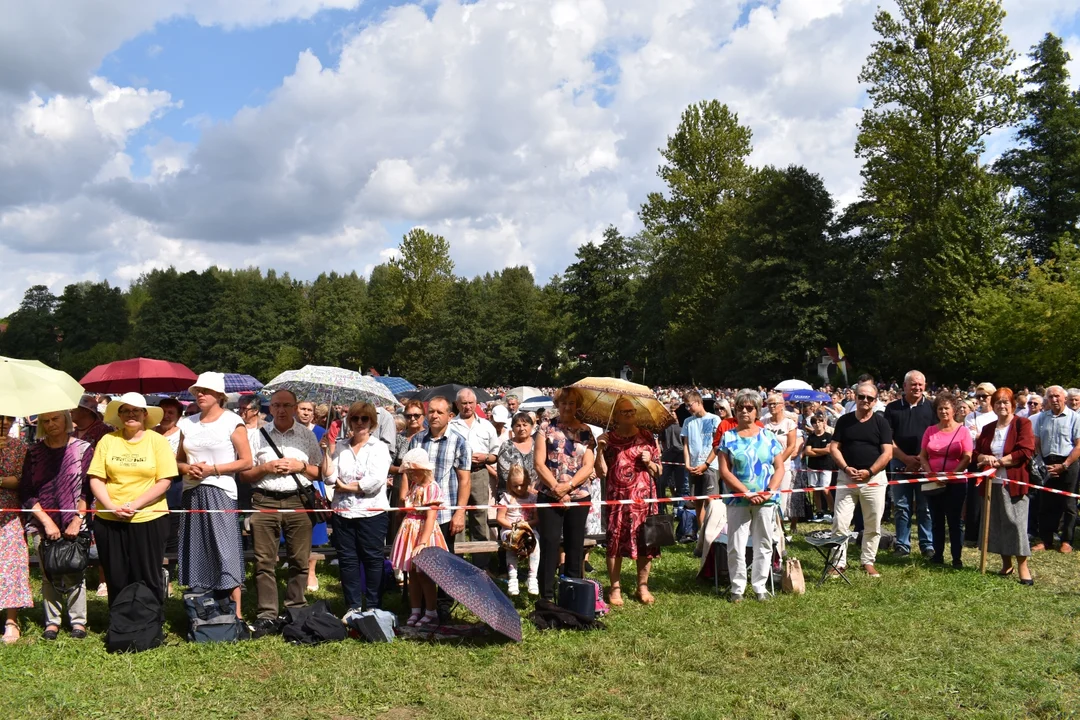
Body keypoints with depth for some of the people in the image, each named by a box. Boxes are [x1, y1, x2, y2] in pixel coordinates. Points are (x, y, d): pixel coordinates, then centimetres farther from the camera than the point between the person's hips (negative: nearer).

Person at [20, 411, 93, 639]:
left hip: (74, 524, -2)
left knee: (74, 573, 0)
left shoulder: (83, 449, 0)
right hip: (43, 524, 2)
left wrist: (77, 521, -10)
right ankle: (52, 622, 17)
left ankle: (78, 621, 11)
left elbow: (88, 489, -3)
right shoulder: (34, 452, 5)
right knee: (48, 575, 7)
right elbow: (25, 493, 1)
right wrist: (46, 521, -8)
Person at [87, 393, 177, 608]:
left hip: (148, 519, -2)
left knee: (147, 580, 3)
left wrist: (134, 505, -14)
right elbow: (96, 479, 3)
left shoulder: (157, 441, 0)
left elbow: (164, 481, -5)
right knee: (115, 579, 9)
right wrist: (111, 506, -12)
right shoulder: (107, 441, 6)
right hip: (109, 520, 2)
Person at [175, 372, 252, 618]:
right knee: (197, 552, 9)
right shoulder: (188, 423, 13)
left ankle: (236, 613, -4)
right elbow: (178, 461, 19)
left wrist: (213, 469, -13)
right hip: (192, 493, 6)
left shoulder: (232, 421, -2)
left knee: (226, 552, -8)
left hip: (220, 492, -5)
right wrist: (187, 469, -4)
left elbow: (246, 461, -6)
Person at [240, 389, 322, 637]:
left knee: (299, 561, 2)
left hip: (298, 501, 0)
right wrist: (266, 468, -7)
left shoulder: (307, 435, 11)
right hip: (264, 501, 0)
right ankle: (267, 617, 6)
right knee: (264, 561, 0)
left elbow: (320, 472, 10)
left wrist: (300, 466, -6)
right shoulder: (258, 435, 10)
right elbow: (244, 474, 9)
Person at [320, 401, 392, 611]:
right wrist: (327, 453, -6)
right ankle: (353, 607, 20)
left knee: (372, 559, 2)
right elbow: (329, 478, 1)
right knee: (347, 560, 9)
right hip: (343, 513, 4)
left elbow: (375, 481, -14)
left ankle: (373, 608, 12)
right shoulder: (340, 448, 10)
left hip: (372, 513, -4)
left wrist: (345, 486, -7)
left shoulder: (380, 448, -1)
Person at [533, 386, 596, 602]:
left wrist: (567, 486, -15)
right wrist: (556, 488, -14)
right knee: (549, 546, -3)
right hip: (549, 496, -2)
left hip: (578, 497, 2)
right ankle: (547, 596, 5)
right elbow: (539, 463, -5)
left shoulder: (585, 431, 6)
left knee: (575, 547, 8)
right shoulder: (546, 428, 2)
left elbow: (588, 466, -2)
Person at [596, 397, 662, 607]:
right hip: (617, 499, -1)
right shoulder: (608, 439, 4)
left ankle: (643, 587, 17)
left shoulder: (647, 437, 7)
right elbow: (601, 472, -2)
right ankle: (615, 588, 11)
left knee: (645, 542, 3)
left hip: (644, 499, 1)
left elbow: (658, 471, 11)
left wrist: (649, 462, -8)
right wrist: (600, 449, -13)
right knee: (615, 542, 1)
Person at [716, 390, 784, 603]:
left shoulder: (769, 437, 6)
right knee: (736, 546, 1)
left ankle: (760, 587, 21)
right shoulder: (728, 437, 2)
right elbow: (724, 471, -5)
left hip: (766, 502, 2)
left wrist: (769, 491, -12)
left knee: (763, 545, 8)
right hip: (737, 501, -1)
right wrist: (746, 492, -14)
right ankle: (737, 588, 13)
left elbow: (779, 468, 4)